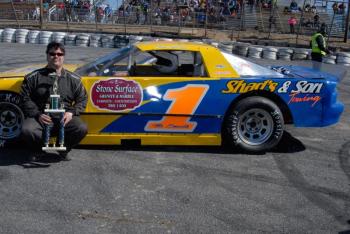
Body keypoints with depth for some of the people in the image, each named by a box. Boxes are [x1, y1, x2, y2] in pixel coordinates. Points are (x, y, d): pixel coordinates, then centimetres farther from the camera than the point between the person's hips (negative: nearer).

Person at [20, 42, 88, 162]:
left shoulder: (73, 79, 9)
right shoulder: (33, 77, 6)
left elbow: (82, 99, 13)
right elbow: (26, 99, 4)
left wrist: (71, 112, -6)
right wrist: (37, 114, -11)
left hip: (64, 118, 1)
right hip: (41, 117, -1)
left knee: (82, 128, -27)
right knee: (26, 130, -32)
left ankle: (63, 149, 5)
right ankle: (38, 149, 5)